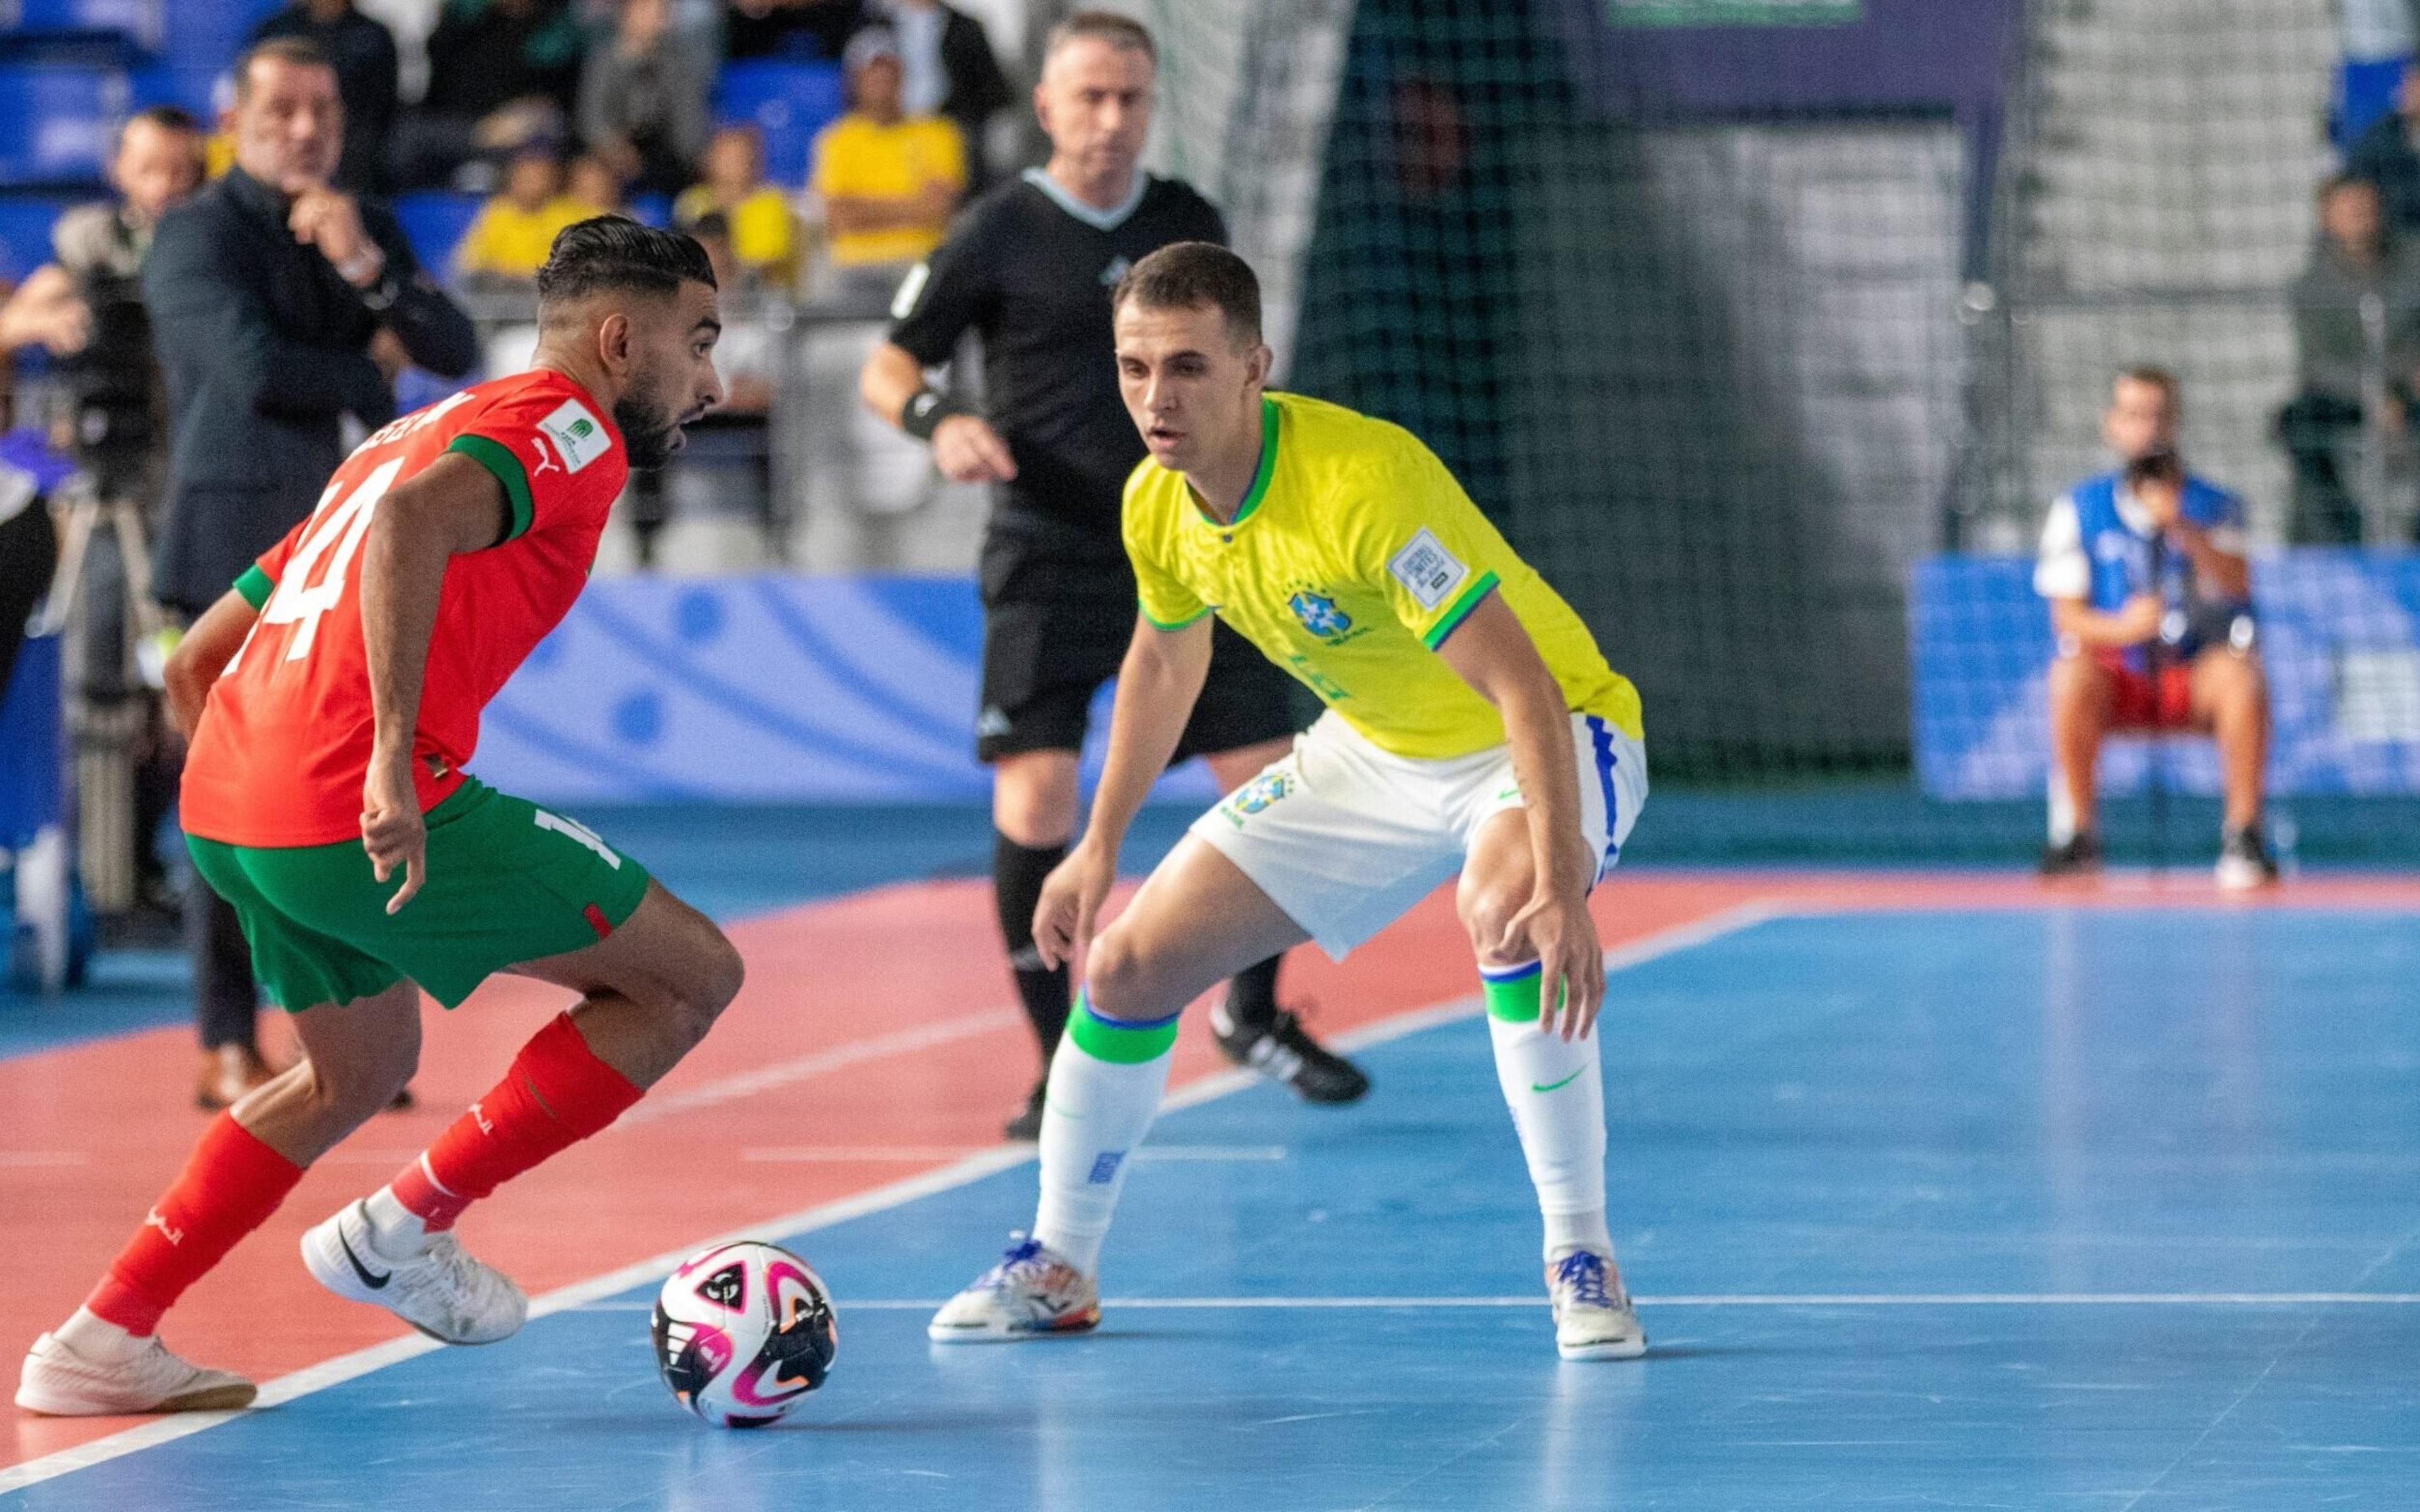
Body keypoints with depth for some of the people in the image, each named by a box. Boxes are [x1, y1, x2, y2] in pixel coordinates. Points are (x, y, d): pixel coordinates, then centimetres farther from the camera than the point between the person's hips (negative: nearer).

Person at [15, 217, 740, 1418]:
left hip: (222, 806, 9)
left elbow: (195, 661, 27)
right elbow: (417, 518, -24)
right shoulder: (568, 425, 0)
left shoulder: (417, 431, 27)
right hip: (365, 812, -9)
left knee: (362, 1068, 31)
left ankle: (101, 1342, 26)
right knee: (692, 974, 3)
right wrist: (392, 757, -27)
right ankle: (404, 1229, 5)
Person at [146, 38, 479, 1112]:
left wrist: (366, 268, -11)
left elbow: (457, 353, 5)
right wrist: (371, 376, -2)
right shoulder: (197, 235, -3)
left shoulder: (366, 229, 16)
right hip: (242, 549, -6)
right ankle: (229, 1046, -1)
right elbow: (255, 367, -18)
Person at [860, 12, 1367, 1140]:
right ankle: (1060, 1065, 0)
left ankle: (1253, 1014, 25)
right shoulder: (1000, 235, -3)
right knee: (1035, 803, -14)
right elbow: (887, 367, -1)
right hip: (1047, 562, -4)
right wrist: (940, 421, -21)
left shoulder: (1190, 227, 9)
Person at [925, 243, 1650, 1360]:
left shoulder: (1366, 482, -34)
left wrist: (1564, 891, -46)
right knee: (1128, 964, 0)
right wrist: (1099, 846, 15)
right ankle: (1059, 1266, 22)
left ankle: (1579, 1257, -25)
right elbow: (1165, 658, 12)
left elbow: (1524, 686, -37)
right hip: (1374, 754, 7)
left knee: (1503, 911, -40)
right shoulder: (1156, 506, -11)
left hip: (1558, 736, -7)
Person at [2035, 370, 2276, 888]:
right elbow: (2066, 615, -2)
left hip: (2197, 678, 0)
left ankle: (2243, 834, -25)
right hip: (2120, 678, 0)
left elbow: (2235, 585, -15)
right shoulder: (2079, 509, 4)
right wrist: (2121, 627, -24)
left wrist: (2183, 529, -31)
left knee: (2241, 672, -32)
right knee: (2072, 672, -33)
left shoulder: (2213, 505, 4)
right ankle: (2075, 833, -22)